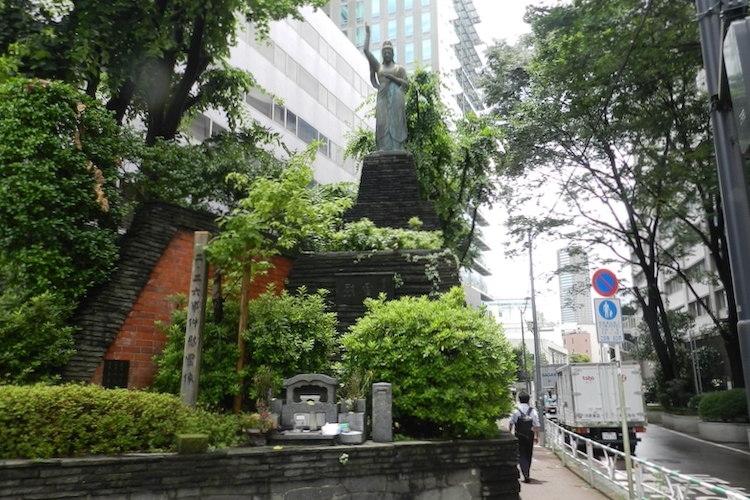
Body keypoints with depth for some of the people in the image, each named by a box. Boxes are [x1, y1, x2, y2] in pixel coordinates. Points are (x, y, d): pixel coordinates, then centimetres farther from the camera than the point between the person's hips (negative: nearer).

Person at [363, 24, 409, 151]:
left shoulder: (399, 68, 18)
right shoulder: (378, 67, 20)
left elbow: (406, 84, 7)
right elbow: (366, 51, 16)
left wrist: (392, 77, -5)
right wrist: (367, 34, 20)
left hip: (396, 96, -1)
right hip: (383, 96, 1)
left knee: (395, 121, -11)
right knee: (383, 122, -12)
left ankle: (396, 148, -17)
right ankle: (384, 148, -19)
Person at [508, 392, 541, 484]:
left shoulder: (516, 410, -7)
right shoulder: (533, 411, -2)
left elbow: (511, 423, -2)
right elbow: (537, 425, -1)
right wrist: (537, 436, 8)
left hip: (519, 436, -2)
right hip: (530, 436, 3)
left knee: (521, 455, 0)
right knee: (528, 455, 17)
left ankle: (525, 475, -16)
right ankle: (527, 474, 29)